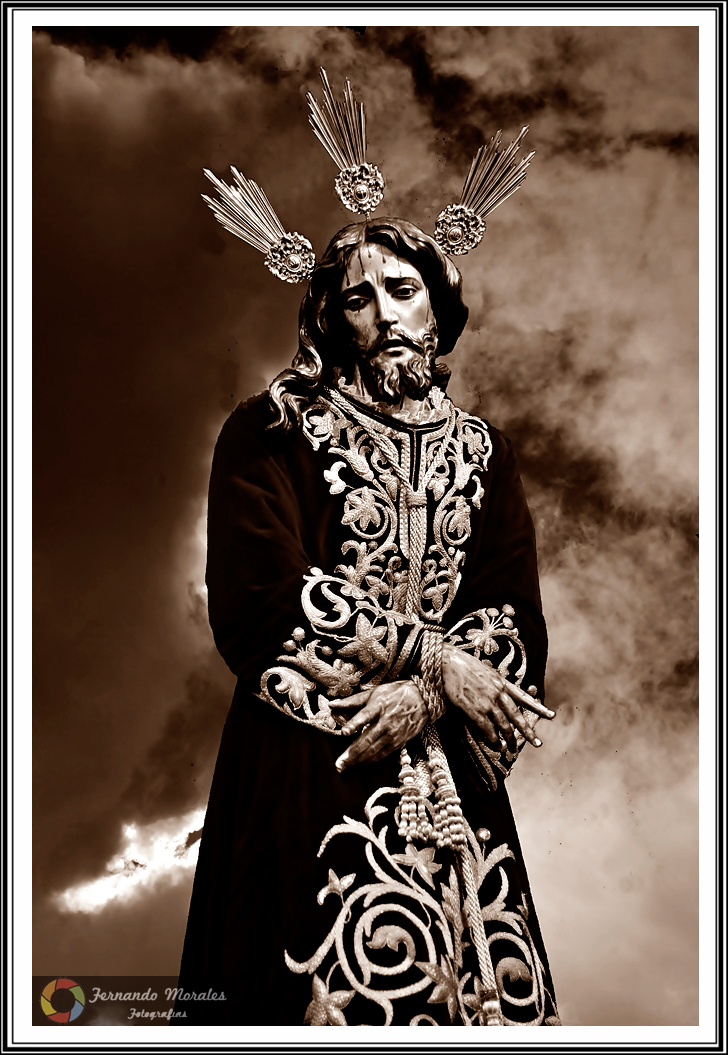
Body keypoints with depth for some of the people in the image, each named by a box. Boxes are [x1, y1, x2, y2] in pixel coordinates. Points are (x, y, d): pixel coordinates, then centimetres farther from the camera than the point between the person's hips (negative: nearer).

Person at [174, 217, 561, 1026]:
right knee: (323, 995, -7)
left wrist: (424, 696, -15)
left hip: (454, 778, 3)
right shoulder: (270, 434, 2)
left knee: (474, 998, -1)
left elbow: (521, 624, 4)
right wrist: (436, 658, -9)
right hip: (305, 771, -3)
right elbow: (259, 605, -11)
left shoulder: (481, 452, 14)